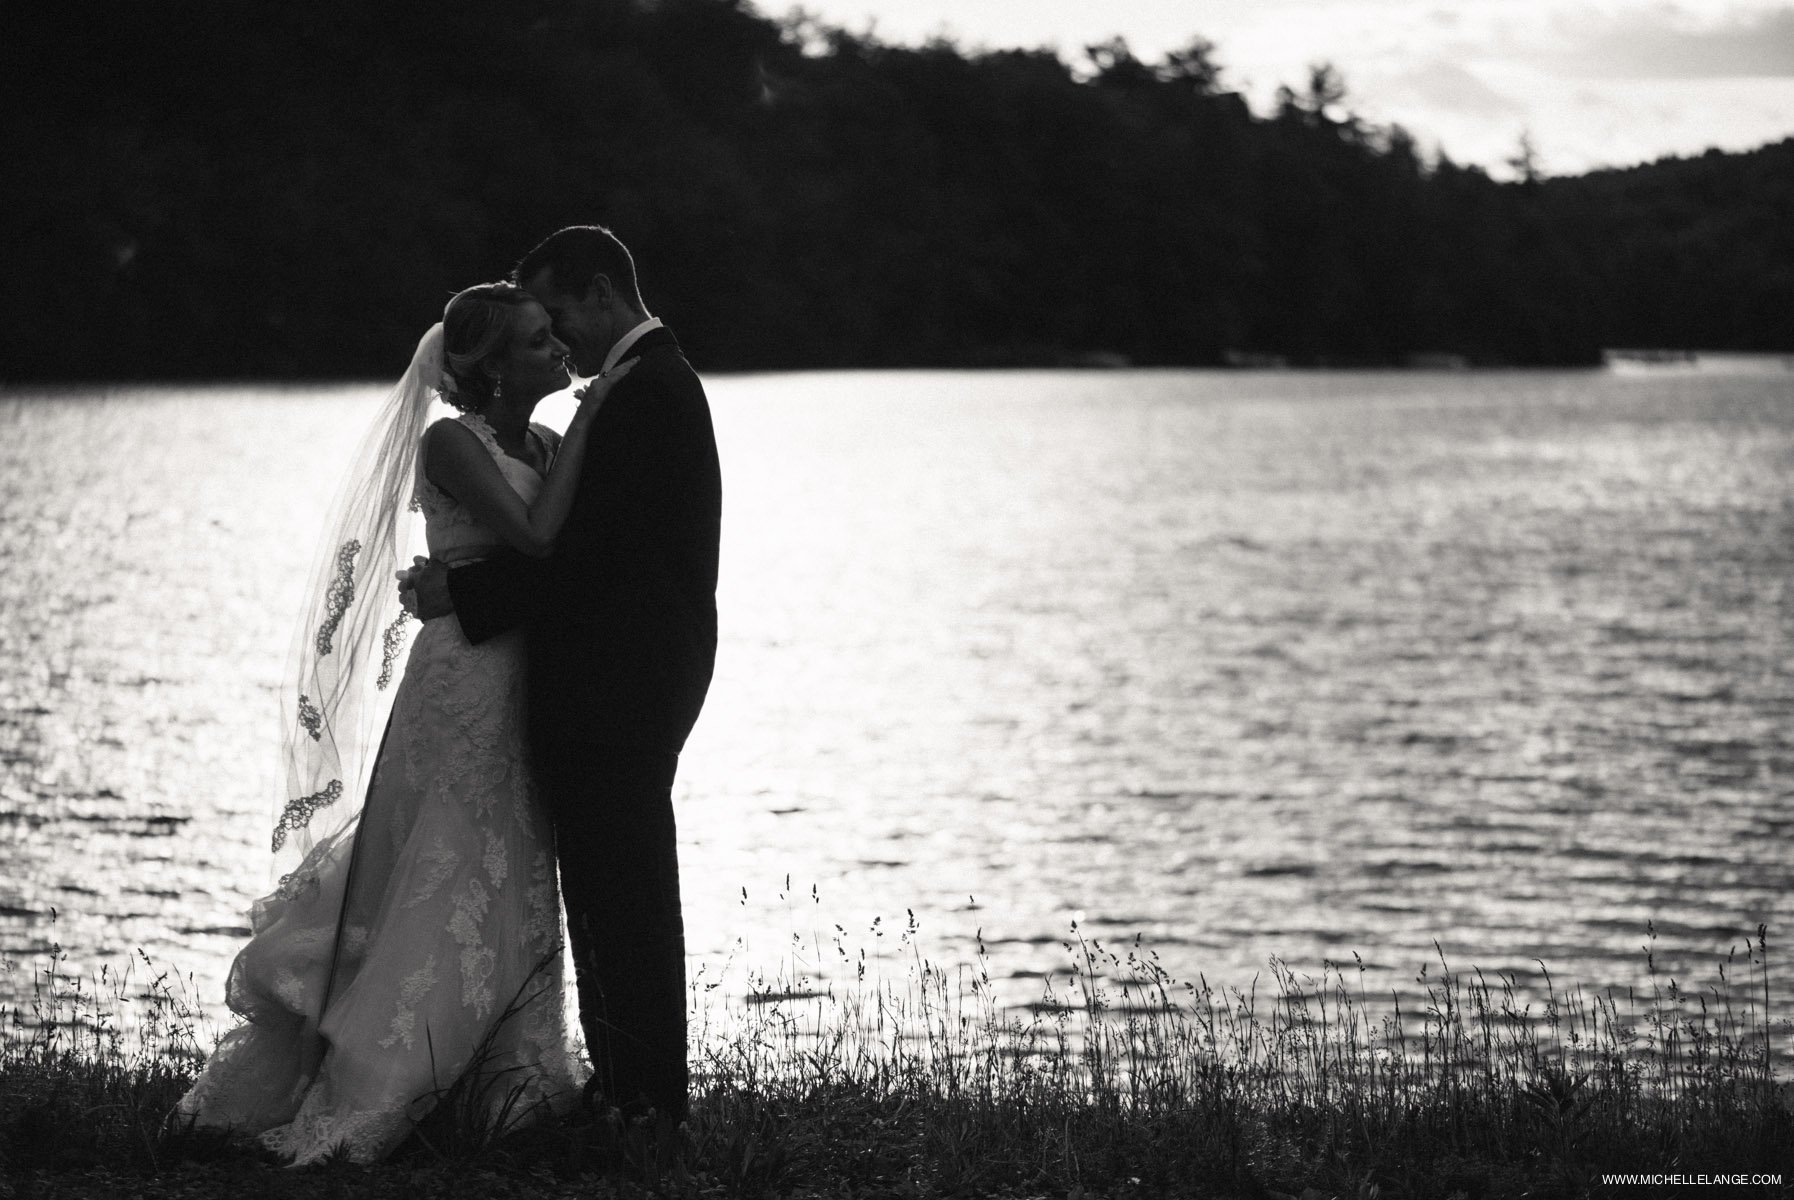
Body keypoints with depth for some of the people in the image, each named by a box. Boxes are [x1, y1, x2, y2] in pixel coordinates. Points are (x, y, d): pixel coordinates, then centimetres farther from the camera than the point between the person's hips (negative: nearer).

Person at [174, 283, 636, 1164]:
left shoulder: (546, 447, 11)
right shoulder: (450, 443, -12)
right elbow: (536, 535, -24)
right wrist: (586, 422, -17)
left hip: (526, 687, 8)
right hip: (465, 679, -8)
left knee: (515, 890, 9)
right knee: (441, 891, -5)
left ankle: (511, 1089, 15)